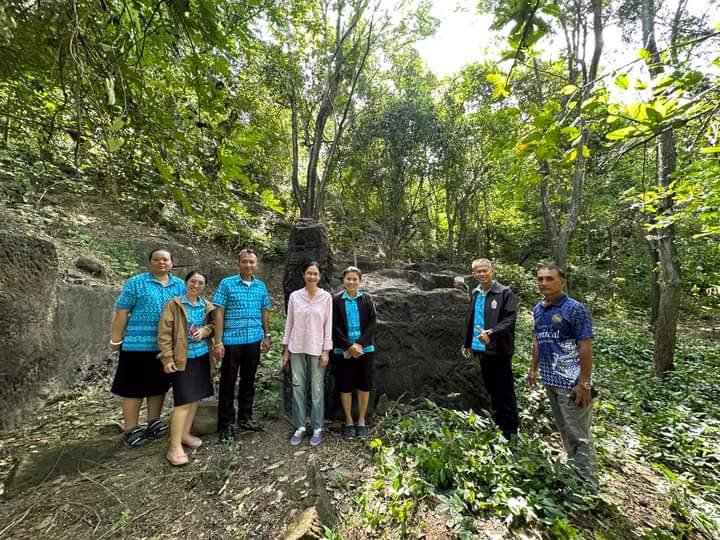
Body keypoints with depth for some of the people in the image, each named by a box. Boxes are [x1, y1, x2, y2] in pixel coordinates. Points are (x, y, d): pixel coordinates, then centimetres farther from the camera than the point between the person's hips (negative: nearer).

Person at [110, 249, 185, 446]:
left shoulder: (179, 285, 7)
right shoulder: (136, 283, -4)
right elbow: (121, 312, -5)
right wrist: (116, 339, -7)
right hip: (139, 344, -4)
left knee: (159, 385, 16)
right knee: (134, 387, 7)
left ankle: (153, 422, 32)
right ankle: (131, 429, 22)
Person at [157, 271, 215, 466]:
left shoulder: (207, 306, 5)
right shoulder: (173, 304, -8)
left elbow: (212, 325, 14)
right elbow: (164, 333, -10)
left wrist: (204, 331, -9)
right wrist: (167, 358, -14)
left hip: (202, 356, 6)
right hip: (182, 358, -5)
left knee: (195, 397, 14)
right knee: (183, 401, -6)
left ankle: (185, 434, 31)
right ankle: (174, 447, 5)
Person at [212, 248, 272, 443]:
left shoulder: (261, 286, 6)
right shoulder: (226, 284, -5)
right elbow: (219, 313, -7)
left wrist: (267, 336, 11)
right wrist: (218, 341, -11)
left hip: (254, 340, 4)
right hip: (232, 341, -3)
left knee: (248, 381, 14)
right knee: (228, 382, 8)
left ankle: (245, 418, 30)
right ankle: (226, 424, 22)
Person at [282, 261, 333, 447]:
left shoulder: (326, 297, -5)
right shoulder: (294, 296, 0)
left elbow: (328, 325, -3)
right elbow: (289, 323, 5)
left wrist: (326, 350, -6)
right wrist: (285, 349, 4)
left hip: (317, 348, -2)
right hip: (297, 348, 2)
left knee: (317, 388, 6)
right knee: (298, 386, 9)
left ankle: (317, 428, 22)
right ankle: (300, 427, 25)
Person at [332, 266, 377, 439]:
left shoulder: (366, 298, 2)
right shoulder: (336, 300, -2)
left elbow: (373, 322, -3)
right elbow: (334, 327, -5)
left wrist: (360, 343, -13)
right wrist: (349, 346, -13)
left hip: (365, 349, 1)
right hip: (343, 350, -1)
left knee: (364, 385, 9)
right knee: (345, 386, 7)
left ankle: (361, 420, 27)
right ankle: (349, 421, 25)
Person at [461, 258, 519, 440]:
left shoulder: (505, 292, -8)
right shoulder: (475, 294, 9)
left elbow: (510, 319, -17)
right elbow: (470, 320, 15)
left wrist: (491, 333, -29)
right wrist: (467, 343, 15)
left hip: (499, 349, -6)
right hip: (481, 349, 6)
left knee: (505, 393, 4)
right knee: (492, 391, 19)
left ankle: (510, 432, 20)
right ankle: (497, 427, 35)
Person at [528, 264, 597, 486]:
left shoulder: (575, 309, -14)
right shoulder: (538, 309, 6)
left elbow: (586, 347, -15)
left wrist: (584, 383, -17)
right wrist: (533, 368, 15)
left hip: (572, 382, -7)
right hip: (550, 380, 7)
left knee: (579, 433, 4)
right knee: (564, 429, 20)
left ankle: (587, 482, 20)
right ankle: (573, 469, 38)